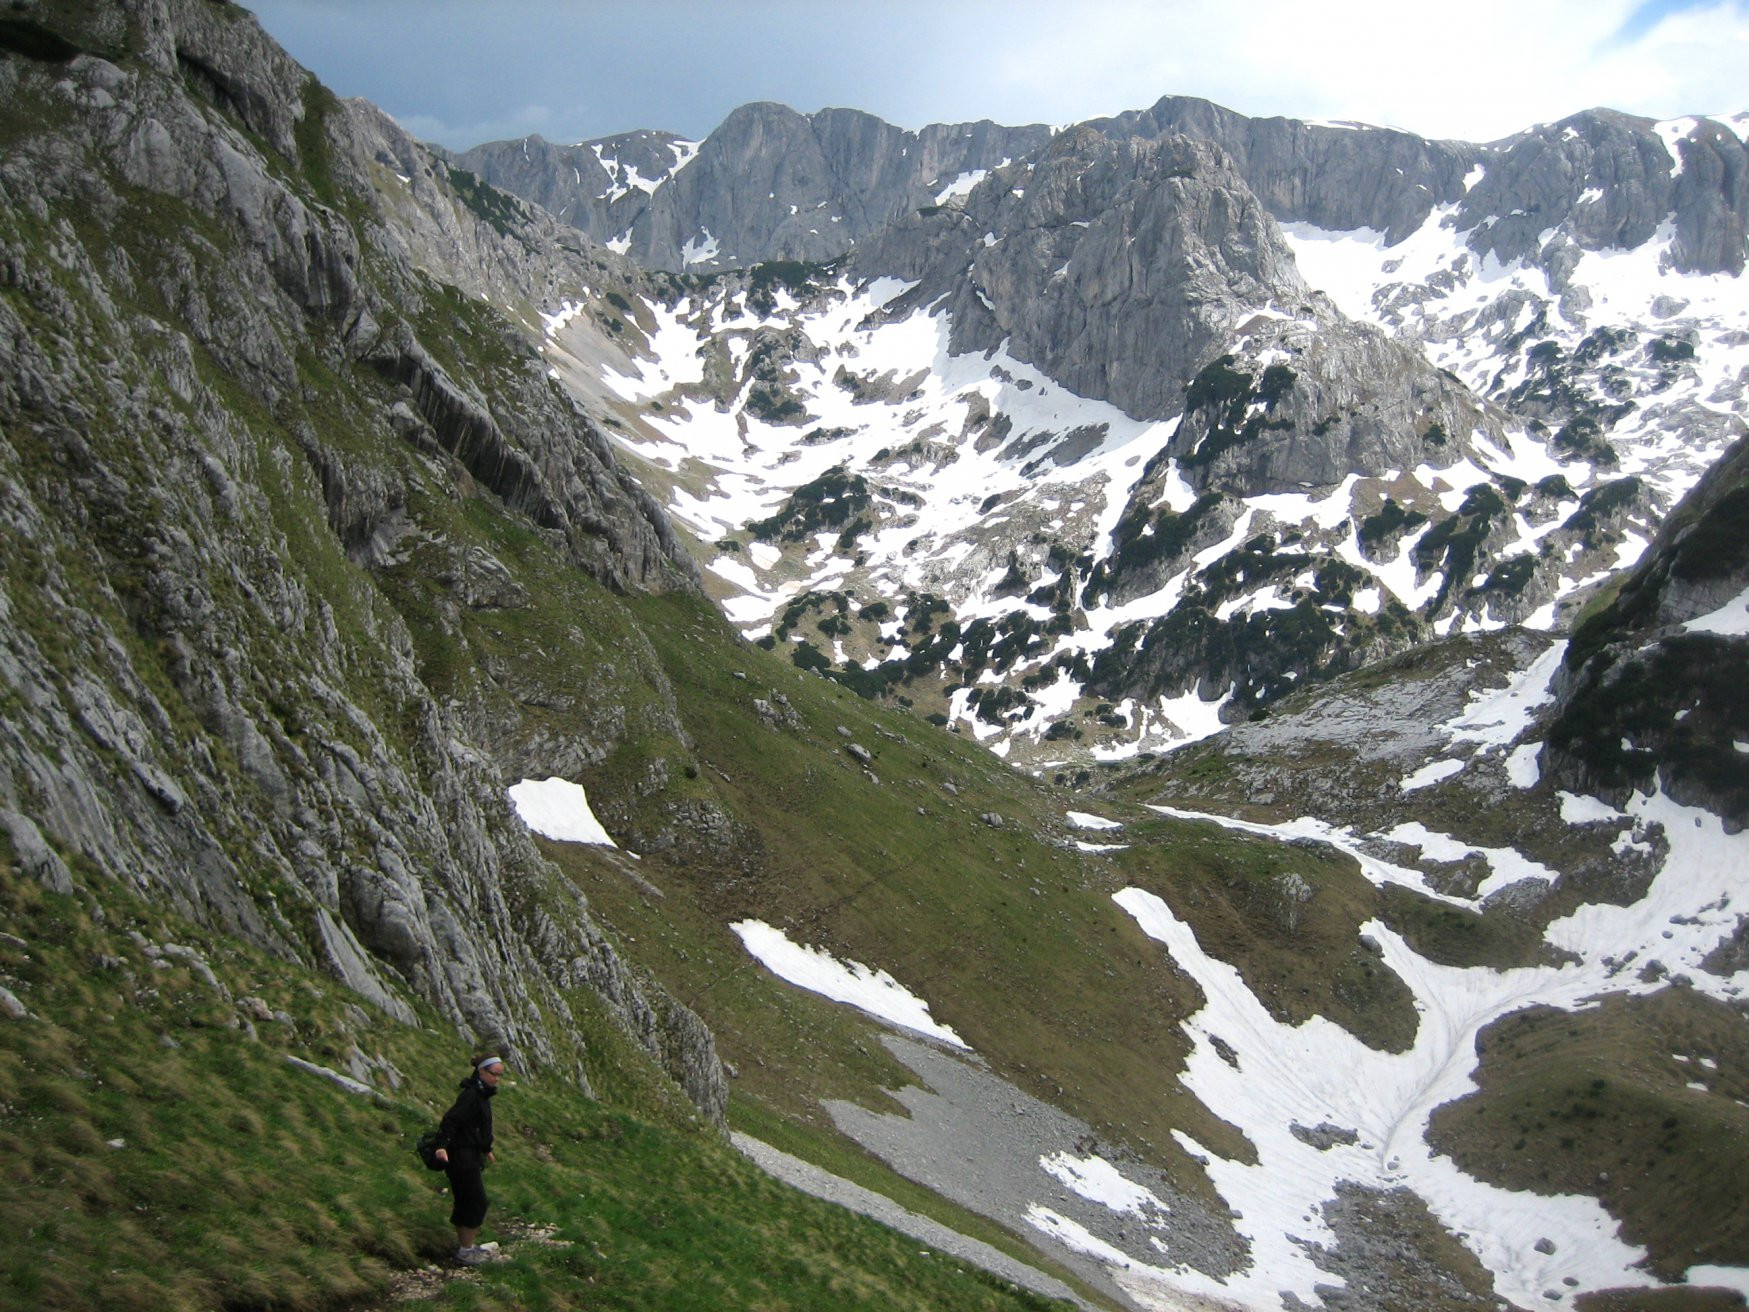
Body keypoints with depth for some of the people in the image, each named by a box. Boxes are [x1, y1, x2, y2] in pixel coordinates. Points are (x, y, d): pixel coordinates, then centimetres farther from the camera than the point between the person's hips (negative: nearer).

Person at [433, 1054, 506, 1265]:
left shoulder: (482, 1095, 13)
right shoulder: (470, 1095, -17)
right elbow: (451, 1119, -27)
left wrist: (486, 1149, 35)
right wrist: (442, 1145, -38)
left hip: (472, 1156, 9)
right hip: (462, 1156, -9)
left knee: (465, 1203, 17)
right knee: (477, 1203, -3)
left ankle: (465, 1245, 28)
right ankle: (465, 1251, 5)